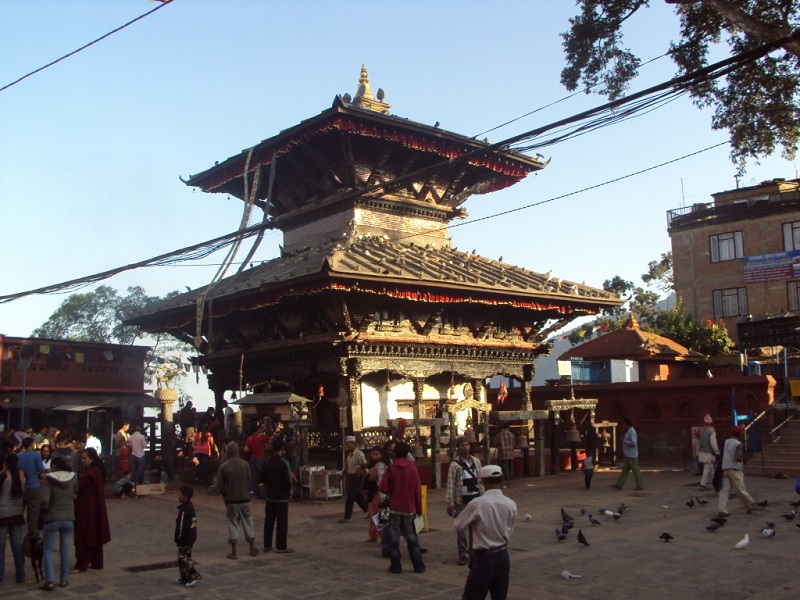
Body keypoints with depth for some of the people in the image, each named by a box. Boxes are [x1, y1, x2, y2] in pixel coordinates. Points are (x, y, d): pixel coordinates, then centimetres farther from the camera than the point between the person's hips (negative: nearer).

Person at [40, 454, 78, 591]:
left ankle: (49, 581, -1)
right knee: (66, 550, 10)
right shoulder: (73, 478, 0)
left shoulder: (48, 479, -13)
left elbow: (44, 499, -18)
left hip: (52, 518, -3)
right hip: (69, 518, 3)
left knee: (48, 550, 6)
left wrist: (45, 510, -1)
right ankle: (64, 580, 15)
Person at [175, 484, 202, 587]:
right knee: (186, 557, 17)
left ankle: (194, 575, -4)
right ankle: (185, 577, 25)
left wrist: (178, 539, -13)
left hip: (185, 539, -10)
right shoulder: (190, 507, 8)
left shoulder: (184, 510, -23)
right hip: (191, 537, 10)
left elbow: (181, 526, -22)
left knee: (183, 558, -1)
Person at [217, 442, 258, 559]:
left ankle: (234, 553, 6)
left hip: (231, 500, -1)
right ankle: (252, 549, 23)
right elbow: (249, 482, 0)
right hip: (245, 499, 1)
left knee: (233, 525, 6)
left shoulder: (224, 466, -8)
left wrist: (226, 497, 10)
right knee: (248, 524, 14)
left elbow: (220, 485, -5)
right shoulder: (245, 465, -5)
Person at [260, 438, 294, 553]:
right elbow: (287, 481, -19)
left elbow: (263, 478, 8)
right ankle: (281, 547, 4)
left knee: (268, 520, 13)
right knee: (282, 522, 1)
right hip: (282, 496, -6)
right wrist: (289, 492, -2)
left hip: (270, 495, 6)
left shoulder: (267, 462, 1)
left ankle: (267, 545, 19)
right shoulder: (284, 463, -18)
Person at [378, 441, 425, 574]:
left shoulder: (391, 468, -7)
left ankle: (396, 566, 5)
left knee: (394, 538, 5)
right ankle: (418, 566, 10)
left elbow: (383, 488, -11)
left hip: (394, 508, -1)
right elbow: (418, 490, -3)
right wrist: (419, 508, 7)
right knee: (412, 538, 9)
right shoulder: (413, 468, -4)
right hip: (409, 508, 2)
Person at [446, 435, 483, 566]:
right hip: (461, 501, -4)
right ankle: (463, 554, 10)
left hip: (476, 499, 4)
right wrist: (450, 503, -12)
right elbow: (450, 485, -10)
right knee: (461, 528, 1)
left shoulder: (476, 461, 5)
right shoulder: (455, 465, -9)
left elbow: (480, 480, 10)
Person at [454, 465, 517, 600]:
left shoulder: (478, 503, -16)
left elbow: (458, 525, -5)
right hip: (503, 556, 5)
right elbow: (509, 530, 8)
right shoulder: (511, 504, -3)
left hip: (484, 558, -5)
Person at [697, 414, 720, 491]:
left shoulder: (701, 431, 9)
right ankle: (703, 484, -4)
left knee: (710, 468, 21)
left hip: (702, 453, 7)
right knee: (707, 469, -3)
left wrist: (698, 453, 20)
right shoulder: (712, 432, -13)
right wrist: (717, 452, -11)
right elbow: (713, 443, -20)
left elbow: (698, 442, 14)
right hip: (708, 454, -7)